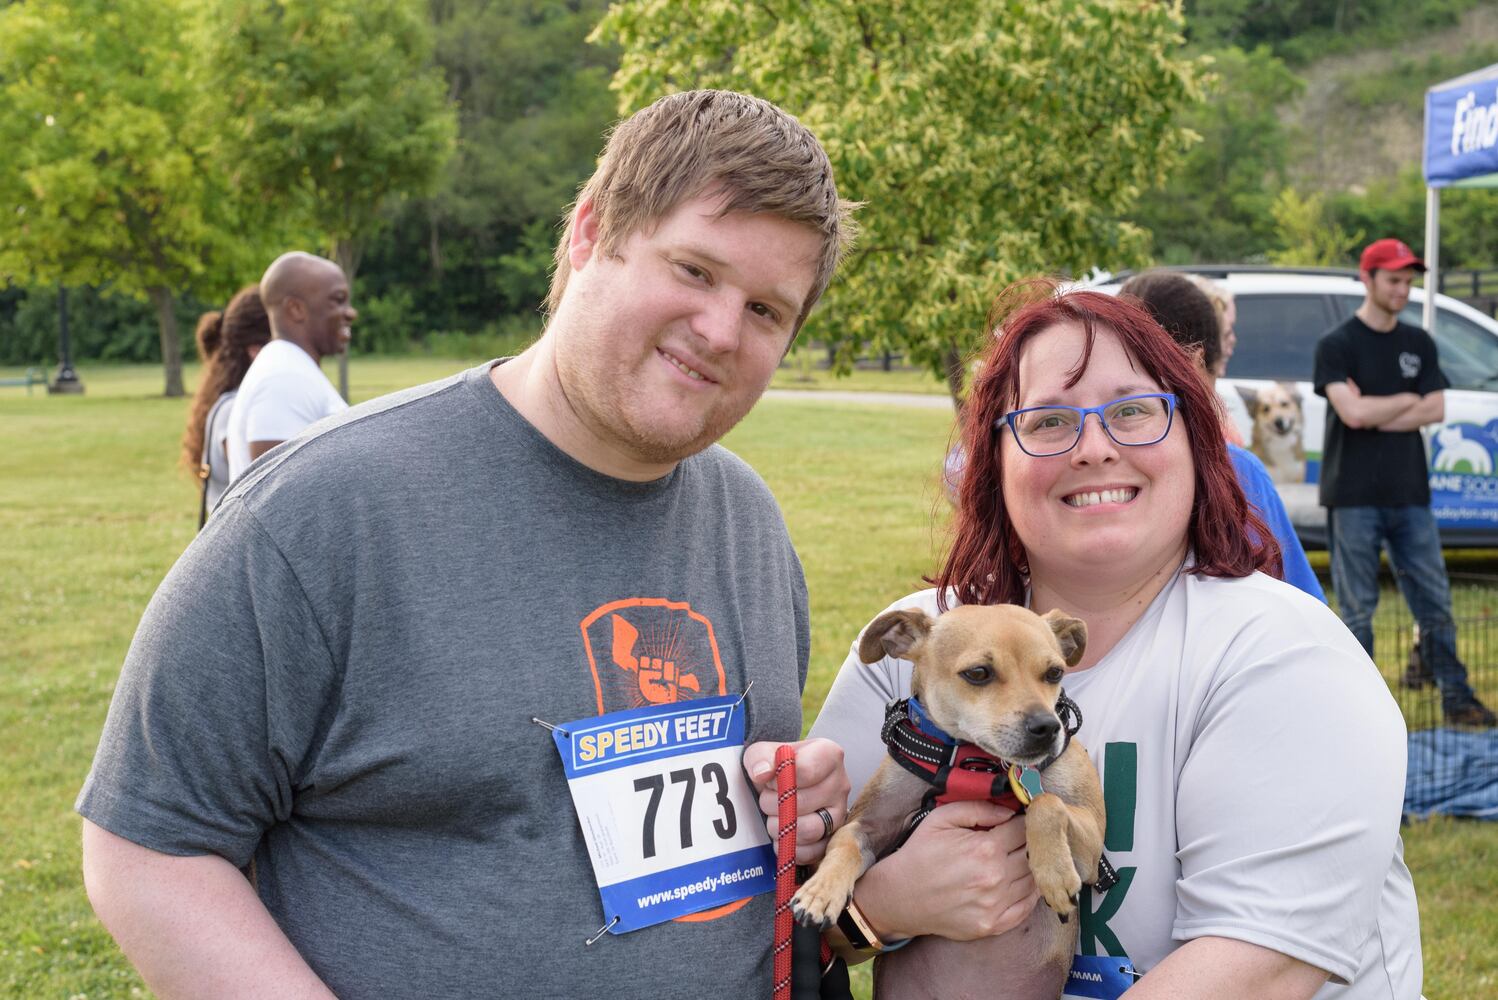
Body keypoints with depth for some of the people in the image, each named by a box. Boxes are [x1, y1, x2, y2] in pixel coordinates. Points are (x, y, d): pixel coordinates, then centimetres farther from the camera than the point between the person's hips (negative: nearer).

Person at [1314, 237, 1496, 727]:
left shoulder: (1419, 344, 13)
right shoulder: (1336, 345, -3)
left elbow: (1436, 410, 1)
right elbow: (1352, 413, -16)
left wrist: (1375, 414, -9)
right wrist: (1408, 400, -3)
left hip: (1410, 495, 5)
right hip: (1354, 497, -4)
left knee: (1434, 600, 6)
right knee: (1357, 608, 1)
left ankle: (1456, 697, 14)